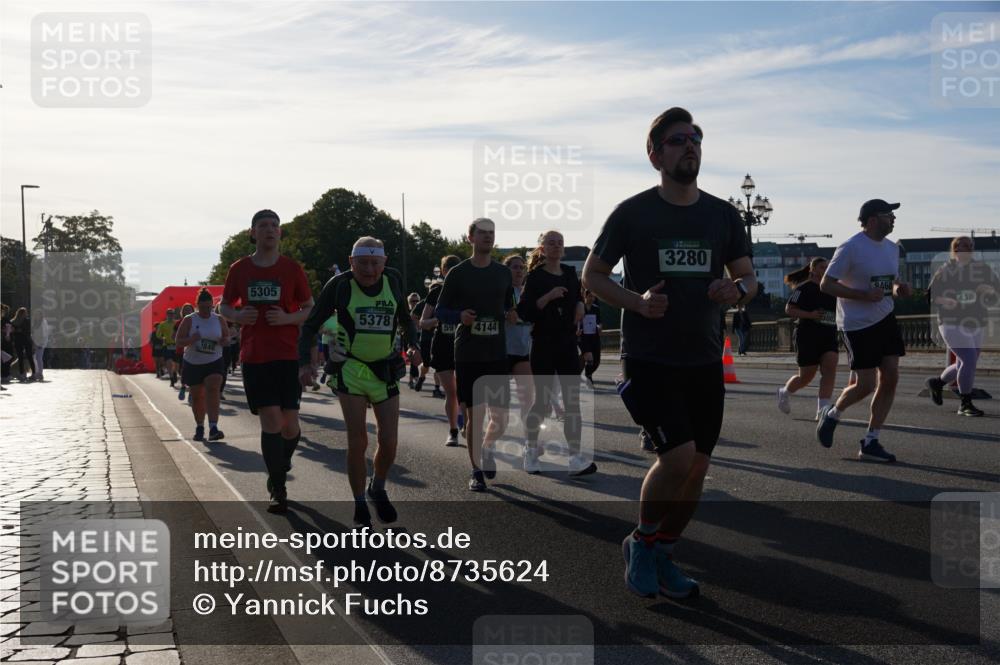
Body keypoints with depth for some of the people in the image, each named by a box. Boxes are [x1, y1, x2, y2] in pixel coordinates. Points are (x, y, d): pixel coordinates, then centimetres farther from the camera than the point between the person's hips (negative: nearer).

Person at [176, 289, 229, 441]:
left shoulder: (219, 320, 2)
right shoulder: (189, 320, -4)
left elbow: (227, 336, 13)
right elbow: (178, 341, -4)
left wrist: (224, 340, -12)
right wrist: (191, 339, -25)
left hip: (214, 363, 0)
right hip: (193, 364, 0)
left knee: (213, 390, -20)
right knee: (196, 396, 9)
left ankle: (213, 428, -27)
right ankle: (199, 427, 28)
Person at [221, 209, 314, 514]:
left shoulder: (292, 269, 2)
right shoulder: (239, 269, 6)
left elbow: (310, 309, 7)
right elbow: (225, 305, 16)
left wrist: (287, 318, -13)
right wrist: (237, 315, -7)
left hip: (287, 355, 0)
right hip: (254, 357, 0)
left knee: (290, 423, 0)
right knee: (270, 420, -6)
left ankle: (280, 467, 31)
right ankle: (278, 491, 4)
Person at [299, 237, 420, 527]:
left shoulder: (393, 280, 1)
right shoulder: (340, 285, -9)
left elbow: (404, 317, 18)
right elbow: (311, 325, -2)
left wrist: (412, 344, 1)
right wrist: (306, 362, -15)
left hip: (385, 372, 3)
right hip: (351, 372, -3)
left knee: (389, 443, 1)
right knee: (358, 442, -6)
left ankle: (378, 490, 30)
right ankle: (360, 506, 12)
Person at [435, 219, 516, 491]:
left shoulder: (503, 273, 10)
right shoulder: (458, 273, 0)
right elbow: (439, 311, 4)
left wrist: (512, 316, -3)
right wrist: (459, 316, -16)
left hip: (497, 355, 3)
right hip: (467, 354, -2)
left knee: (500, 418, 0)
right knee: (474, 415, -1)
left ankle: (487, 448, 32)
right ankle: (476, 471, 14)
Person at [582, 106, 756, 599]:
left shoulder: (722, 215, 7)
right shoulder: (633, 213, -4)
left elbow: (748, 278, 14)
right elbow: (592, 275, 1)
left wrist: (737, 290, -11)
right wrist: (636, 302, -16)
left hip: (704, 360, 5)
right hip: (648, 359, -5)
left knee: (697, 469, 8)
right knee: (678, 457, -17)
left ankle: (663, 557, 28)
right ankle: (640, 542, 10)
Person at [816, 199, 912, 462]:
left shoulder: (892, 248, 9)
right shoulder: (851, 248, -15)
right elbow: (826, 284, -15)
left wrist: (900, 288, -3)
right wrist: (864, 295, -24)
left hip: (885, 319, 7)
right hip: (857, 324, -7)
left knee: (890, 378, 0)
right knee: (866, 384, -7)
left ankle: (870, 442, 8)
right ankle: (832, 414, 24)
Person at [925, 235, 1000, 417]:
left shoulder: (982, 269, 6)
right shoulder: (944, 271, -4)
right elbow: (930, 295, 0)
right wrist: (942, 300, -21)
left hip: (976, 325, 5)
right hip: (952, 325, -5)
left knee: (964, 365, 11)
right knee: (969, 360, -19)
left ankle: (937, 383, 40)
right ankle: (966, 404, -6)